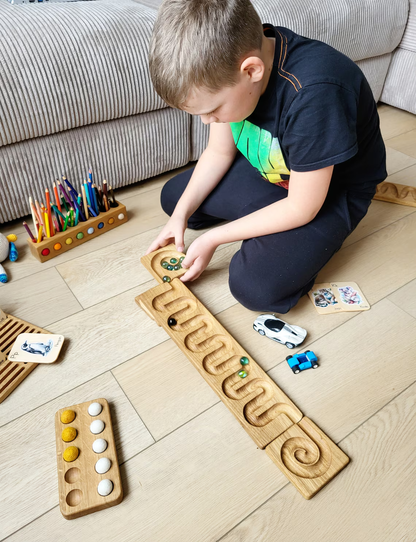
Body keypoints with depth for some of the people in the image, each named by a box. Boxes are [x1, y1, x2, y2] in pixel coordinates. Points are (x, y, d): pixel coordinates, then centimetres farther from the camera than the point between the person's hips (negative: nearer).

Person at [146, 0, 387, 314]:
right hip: (266, 172, 7)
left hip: (331, 191, -6)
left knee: (255, 287, -25)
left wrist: (213, 238, -22)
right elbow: (219, 152, -2)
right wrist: (181, 215, -11)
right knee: (172, 197, 6)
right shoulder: (225, 61, -16)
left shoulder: (314, 93, -38)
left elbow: (301, 208, -29)